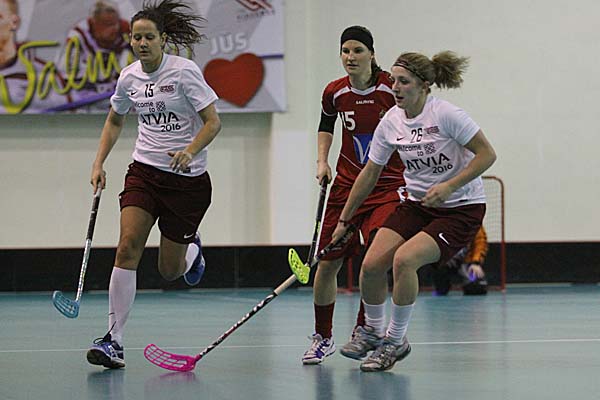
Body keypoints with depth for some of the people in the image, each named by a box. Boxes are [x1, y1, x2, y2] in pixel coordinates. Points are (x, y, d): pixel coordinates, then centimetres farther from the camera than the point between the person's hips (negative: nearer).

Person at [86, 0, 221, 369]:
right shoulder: (129, 77, 2)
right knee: (128, 246, -18)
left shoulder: (184, 71, -12)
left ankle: (192, 248, 42)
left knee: (170, 271, 3)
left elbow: (213, 122, -12)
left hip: (187, 179, -3)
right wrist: (99, 163, 10)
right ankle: (114, 341, -18)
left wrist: (189, 151, -28)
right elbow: (115, 121, 21)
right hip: (145, 172, 3)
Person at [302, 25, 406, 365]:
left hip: (388, 186, -3)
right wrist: (322, 160, 8)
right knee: (327, 263, 0)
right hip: (347, 184, 4)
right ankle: (323, 337, 18)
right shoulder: (335, 92, -1)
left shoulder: (392, 88, -12)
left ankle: (364, 328, -3)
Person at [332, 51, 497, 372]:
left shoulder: (446, 114, -19)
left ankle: (395, 340, -6)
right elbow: (370, 173, 8)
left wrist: (449, 186, -25)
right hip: (418, 203, 6)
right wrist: (344, 220, 12)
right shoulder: (391, 122, -2)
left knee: (404, 259, -26)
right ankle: (374, 332, 15)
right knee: (371, 264, -12)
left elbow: (487, 154, -16)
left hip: (461, 209, -6)